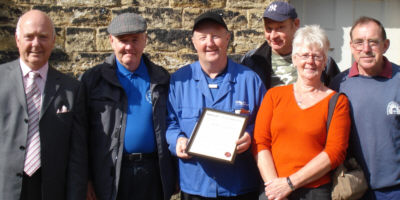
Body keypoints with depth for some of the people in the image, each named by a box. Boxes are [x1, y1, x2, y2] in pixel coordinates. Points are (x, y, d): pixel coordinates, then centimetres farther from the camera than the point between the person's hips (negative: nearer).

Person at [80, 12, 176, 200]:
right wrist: (85, 180, -4)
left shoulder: (161, 79, 7)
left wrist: (174, 175, 8)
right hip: (109, 177, -1)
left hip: (153, 176, 2)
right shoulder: (92, 79, 2)